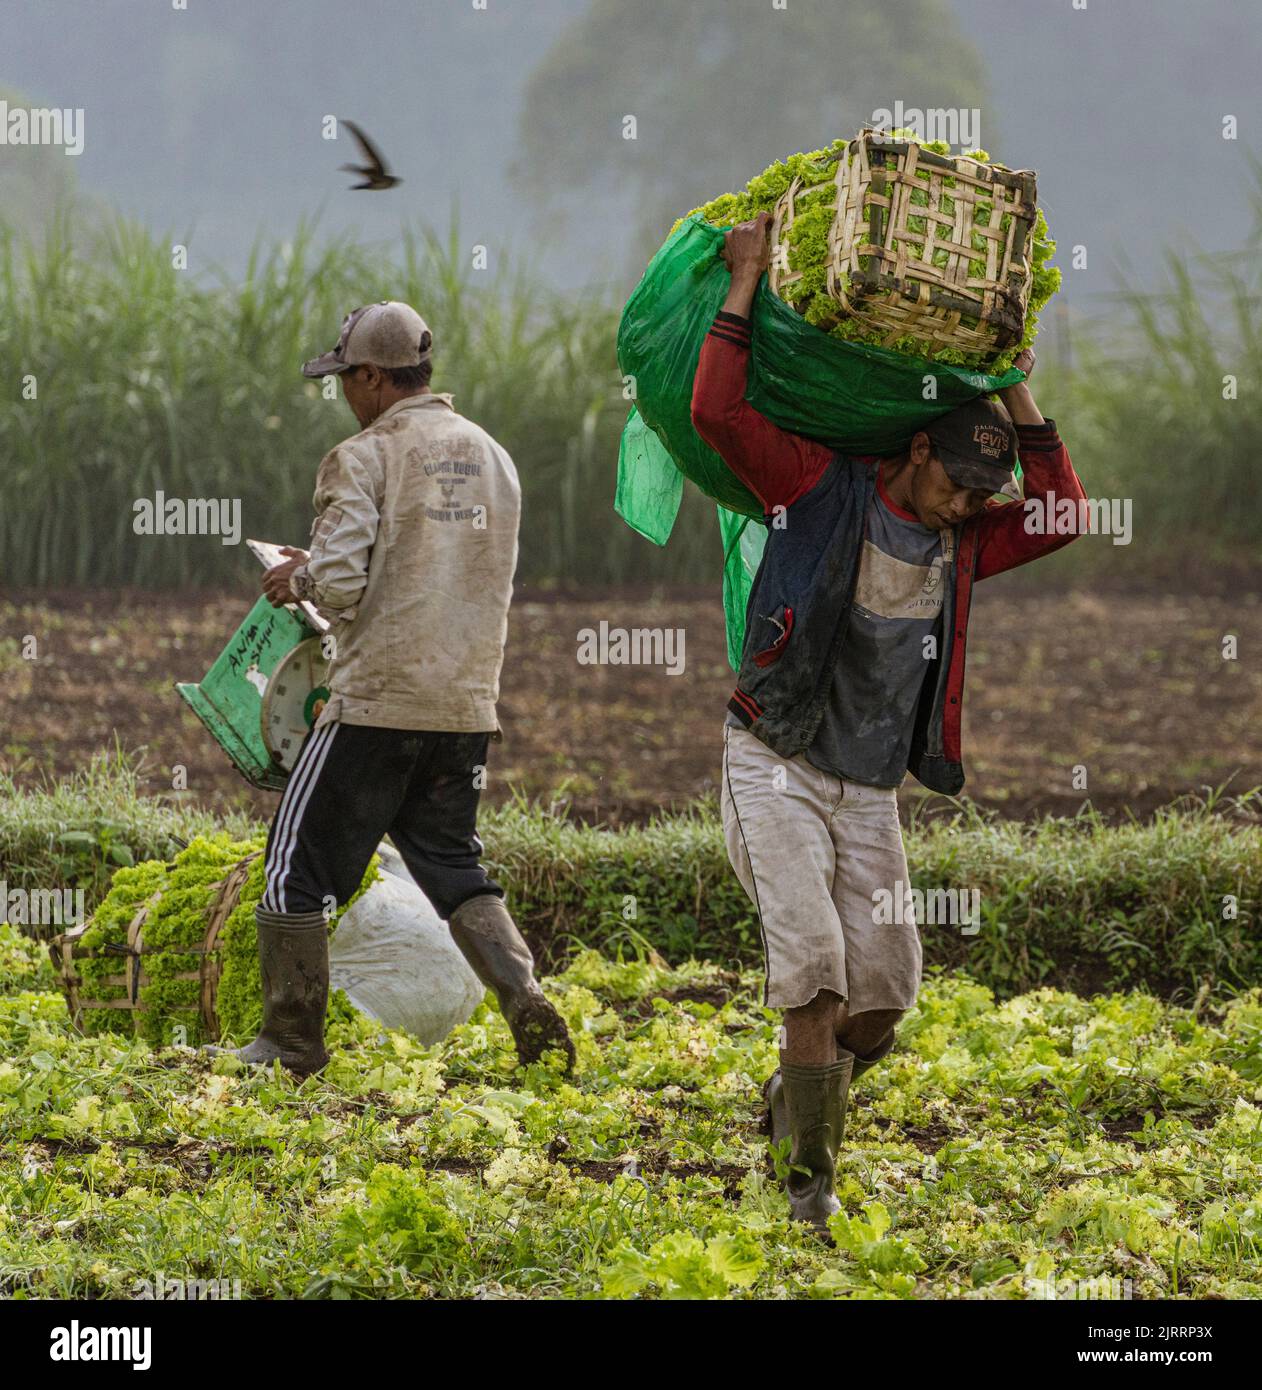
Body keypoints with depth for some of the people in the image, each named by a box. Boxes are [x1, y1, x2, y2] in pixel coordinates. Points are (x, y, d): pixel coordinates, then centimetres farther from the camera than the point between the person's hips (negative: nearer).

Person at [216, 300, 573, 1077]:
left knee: (301, 865, 7)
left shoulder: (365, 458, -9)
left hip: (377, 700, -6)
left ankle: (292, 1040, 10)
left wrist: (300, 579, 6)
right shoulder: (492, 459, 11)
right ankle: (527, 1004, -4)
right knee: (452, 863, 17)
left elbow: (338, 584, -18)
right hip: (468, 704, 6)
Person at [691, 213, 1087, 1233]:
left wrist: (1016, 392, -1)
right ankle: (812, 1178, -11)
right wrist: (746, 281, -15)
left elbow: (1057, 518, 0)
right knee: (814, 966, -17)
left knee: (885, 988, 2)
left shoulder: (957, 543, 9)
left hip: (871, 790, 5)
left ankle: (800, 1093, 31)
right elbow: (717, 411, -16)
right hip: (778, 770, -5)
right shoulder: (825, 488, -7)